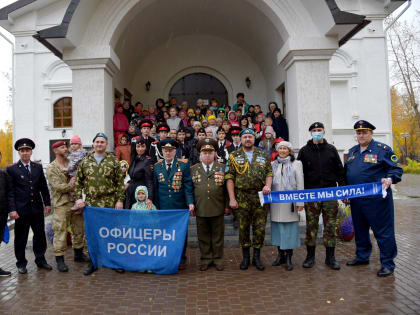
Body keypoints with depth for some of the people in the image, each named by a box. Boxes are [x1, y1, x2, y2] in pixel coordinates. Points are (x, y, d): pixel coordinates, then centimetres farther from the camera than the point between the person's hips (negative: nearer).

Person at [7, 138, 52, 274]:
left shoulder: (38, 167, 8)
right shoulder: (11, 169, -2)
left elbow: (44, 187, 11)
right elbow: (10, 191, -5)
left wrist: (47, 203, 7)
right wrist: (12, 209, -10)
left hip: (37, 208, 3)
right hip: (21, 209, -3)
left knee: (40, 235, 11)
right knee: (21, 237, 8)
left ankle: (40, 260, 26)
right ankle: (21, 263, 23)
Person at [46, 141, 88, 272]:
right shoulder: (51, 167, -4)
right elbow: (57, 186, -14)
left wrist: (71, 184, -9)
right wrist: (71, 186, -5)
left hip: (75, 201, 5)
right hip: (61, 204, -5)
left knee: (78, 230, 14)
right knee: (60, 232, -2)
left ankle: (78, 254, 29)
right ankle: (60, 260, 9)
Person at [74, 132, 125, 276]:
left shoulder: (113, 161, 3)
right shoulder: (85, 161, 9)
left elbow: (120, 182, 1)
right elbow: (78, 182, 10)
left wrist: (120, 200, -6)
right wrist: (78, 198, 0)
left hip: (109, 203, -2)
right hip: (90, 203, 2)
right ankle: (92, 262, 20)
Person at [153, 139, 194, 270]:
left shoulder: (183, 165, -1)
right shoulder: (157, 167, 7)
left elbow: (188, 185, -6)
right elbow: (155, 188, 9)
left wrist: (190, 202, -15)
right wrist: (156, 206, 6)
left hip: (180, 207, -2)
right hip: (163, 207, 2)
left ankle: (181, 260, 22)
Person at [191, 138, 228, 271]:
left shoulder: (222, 168, 5)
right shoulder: (193, 169, 8)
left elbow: (227, 188, 5)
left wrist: (227, 205, 1)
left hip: (218, 209, -1)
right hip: (200, 209, 1)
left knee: (218, 236, 9)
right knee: (203, 236, 9)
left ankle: (218, 260, 23)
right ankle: (205, 259, 24)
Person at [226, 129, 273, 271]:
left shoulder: (263, 155, 10)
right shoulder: (234, 156, 4)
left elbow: (269, 172, 11)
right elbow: (229, 178, -1)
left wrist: (268, 185, -10)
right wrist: (232, 198, -8)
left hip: (261, 196, 1)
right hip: (242, 198, -1)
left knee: (260, 227, 5)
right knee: (243, 227, 7)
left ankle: (256, 256, 20)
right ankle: (245, 257, 22)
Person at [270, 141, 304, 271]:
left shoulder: (296, 164, 2)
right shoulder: (273, 164, 12)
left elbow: (300, 184, -2)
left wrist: (300, 202, -7)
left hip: (290, 201, -3)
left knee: (290, 228, -2)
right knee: (277, 227, 7)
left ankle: (288, 258, 7)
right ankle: (280, 255, 20)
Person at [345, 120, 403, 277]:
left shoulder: (383, 149, -4)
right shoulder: (352, 151, 14)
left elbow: (396, 169, -4)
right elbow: (346, 172, 23)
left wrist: (390, 178, -25)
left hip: (377, 199, -6)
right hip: (356, 199, 7)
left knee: (383, 231, 0)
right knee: (360, 229, 17)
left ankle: (387, 263, 12)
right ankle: (362, 256, 33)